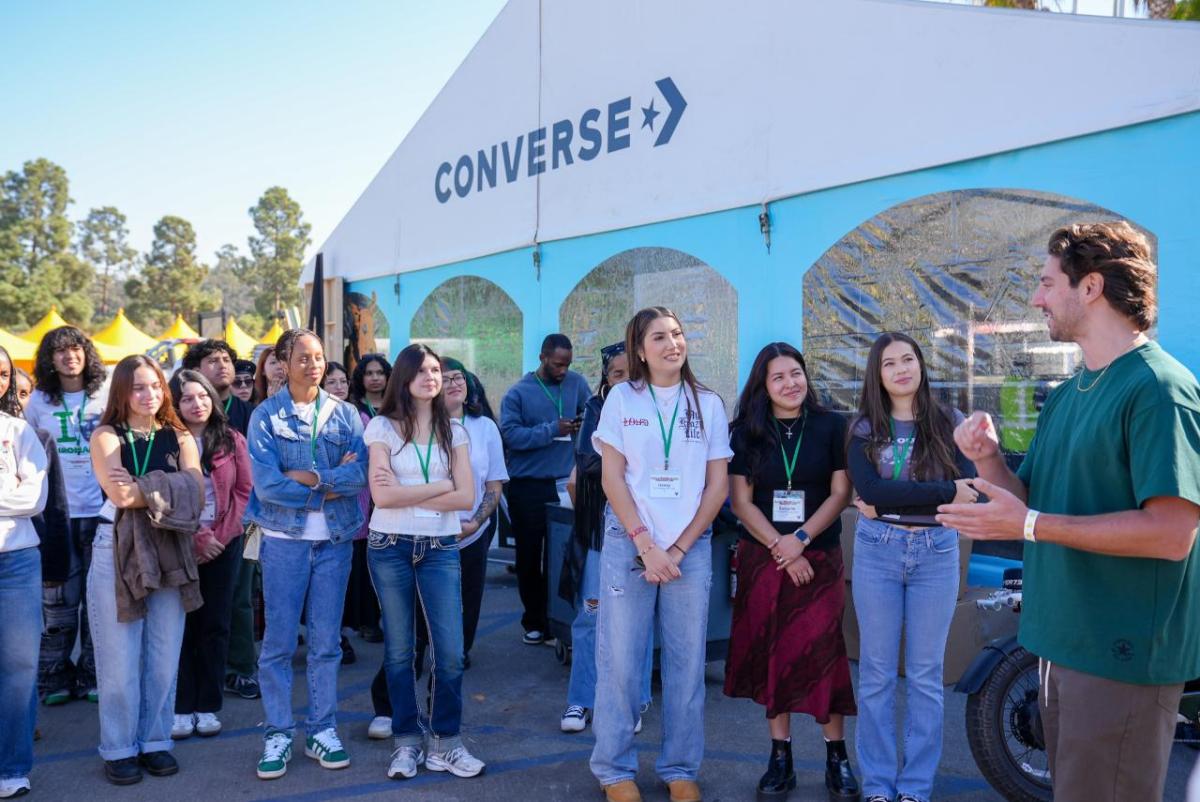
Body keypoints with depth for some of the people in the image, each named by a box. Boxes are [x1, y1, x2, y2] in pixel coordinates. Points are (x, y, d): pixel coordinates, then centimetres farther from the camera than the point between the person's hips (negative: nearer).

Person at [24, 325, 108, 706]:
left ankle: (93, 676, 16)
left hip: (100, 512, 0)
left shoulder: (106, 397, 3)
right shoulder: (39, 402, 5)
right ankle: (55, 678, 16)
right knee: (59, 602, 3)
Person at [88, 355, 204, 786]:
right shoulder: (106, 436, 0)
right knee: (120, 658, 3)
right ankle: (119, 748, 15)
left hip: (170, 552, 3)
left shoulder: (180, 438, 8)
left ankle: (154, 741, 21)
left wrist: (142, 492, -15)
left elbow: (195, 493, -6)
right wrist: (169, 491, -11)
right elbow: (119, 494, -15)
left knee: (164, 657, 8)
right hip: (116, 552, -3)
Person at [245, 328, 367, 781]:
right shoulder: (266, 415, -3)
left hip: (335, 541, 2)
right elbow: (266, 484, -14)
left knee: (326, 643, 10)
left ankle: (323, 730, 22)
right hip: (284, 541, -2)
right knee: (279, 642, 4)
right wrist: (331, 486, -11)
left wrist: (308, 477, -14)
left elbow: (359, 475, -8)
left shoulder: (345, 414, 4)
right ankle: (278, 735, 17)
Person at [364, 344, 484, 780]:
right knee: (398, 650, 7)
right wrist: (439, 486, -8)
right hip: (390, 547, -1)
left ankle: (445, 740, 14)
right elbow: (382, 496, -12)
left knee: (450, 651, -3)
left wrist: (407, 494, -10)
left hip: (440, 548, 2)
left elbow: (466, 497, -4)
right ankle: (407, 741, 20)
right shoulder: (382, 427, 0)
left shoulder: (453, 430, 7)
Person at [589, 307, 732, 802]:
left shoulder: (708, 404, 6)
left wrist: (679, 548, -5)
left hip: (691, 545, 1)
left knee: (686, 662, 6)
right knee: (620, 659, 2)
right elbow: (612, 478, -2)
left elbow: (718, 486, 4)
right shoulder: (622, 398, 2)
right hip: (628, 542, -1)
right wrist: (646, 545, -9)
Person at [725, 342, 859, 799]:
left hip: (820, 557, -1)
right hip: (763, 557, 1)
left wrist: (799, 540, -13)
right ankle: (780, 756, 16)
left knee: (822, 652, -2)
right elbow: (741, 502, -1)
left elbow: (841, 493, -3)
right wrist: (778, 547, -11)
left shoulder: (831, 427, 0)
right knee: (771, 654, 5)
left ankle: (837, 757, 11)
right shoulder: (746, 432, 2)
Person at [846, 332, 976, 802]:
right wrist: (945, 491, -17)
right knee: (877, 672, 5)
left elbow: (969, 488, -10)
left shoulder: (950, 423, 2)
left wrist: (888, 505, -13)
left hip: (936, 553, 0)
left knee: (926, 674, 7)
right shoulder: (863, 428, 3)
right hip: (876, 552, 0)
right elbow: (869, 490, -12)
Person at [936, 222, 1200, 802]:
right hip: (1061, 641, 9)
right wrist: (989, 459, -5)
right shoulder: (1065, 395, 12)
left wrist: (1029, 526, -24)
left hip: (1122, 651, -9)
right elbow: (1031, 502, 15)